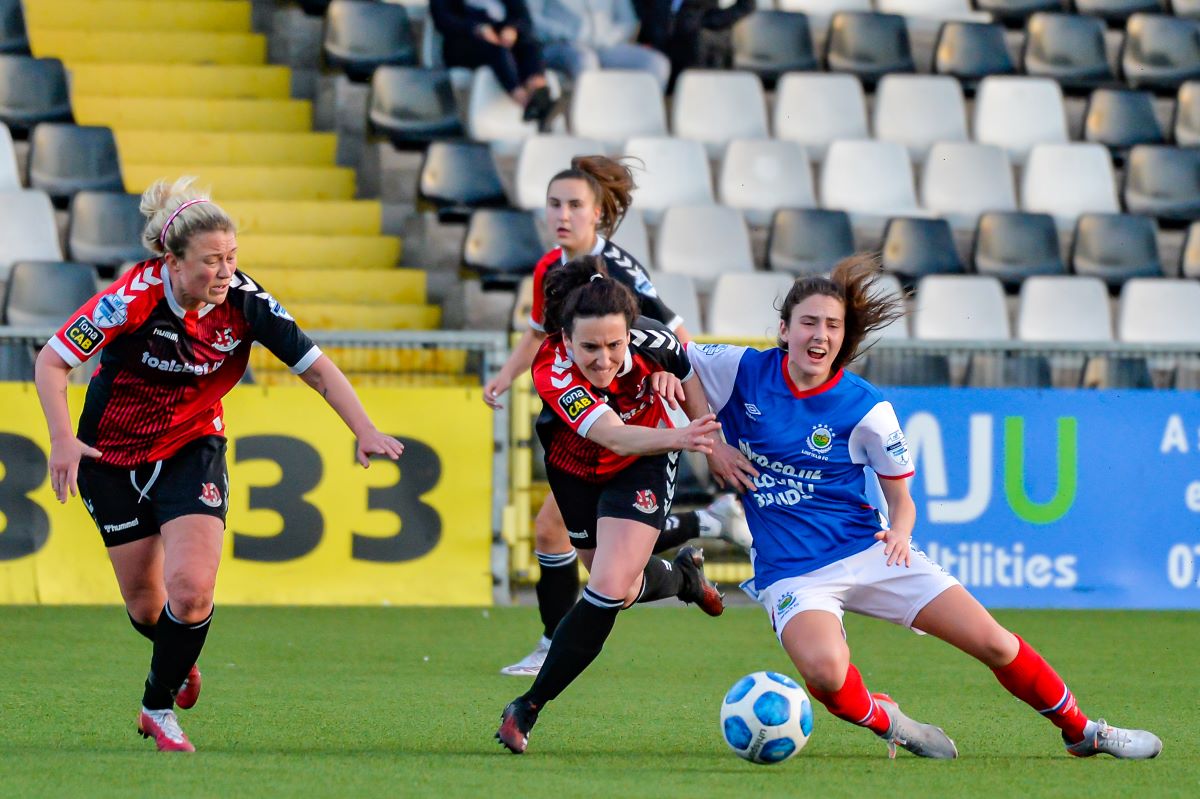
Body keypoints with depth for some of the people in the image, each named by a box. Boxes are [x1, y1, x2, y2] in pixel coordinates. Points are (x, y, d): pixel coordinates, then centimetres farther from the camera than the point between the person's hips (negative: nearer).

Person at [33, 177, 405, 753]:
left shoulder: (244, 301, -18)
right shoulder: (133, 298, -26)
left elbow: (316, 367, -12)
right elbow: (50, 363, -19)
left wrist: (366, 431, -23)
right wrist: (62, 440, -32)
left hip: (192, 451, 1)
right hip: (113, 455, -1)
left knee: (191, 591, -18)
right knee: (144, 606, 6)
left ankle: (158, 705, 6)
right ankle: (179, 659, 42)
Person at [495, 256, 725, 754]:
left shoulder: (646, 340, -31)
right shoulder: (553, 374, -40)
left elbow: (683, 360, -5)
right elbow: (615, 437, -54)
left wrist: (709, 439, -9)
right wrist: (678, 437, -73)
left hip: (643, 469, 0)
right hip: (575, 470, 0)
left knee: (610, 588, -18)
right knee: (619, 587, 16)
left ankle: (529, 708, -6)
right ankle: (682, 575, 53)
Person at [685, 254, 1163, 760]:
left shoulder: (865, 409, -5)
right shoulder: (742, 371, -5)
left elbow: (901, 498, 5)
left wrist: (900, 533, -19)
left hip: (866, 549, 1)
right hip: (791, 574, -1)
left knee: (993, 642, -6)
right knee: (825, 669, -35)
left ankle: (1082, 732, 19)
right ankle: (882, 721, -1)